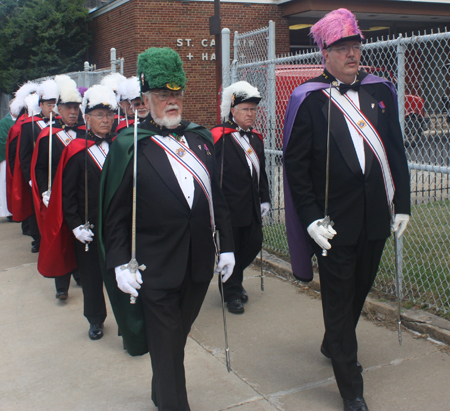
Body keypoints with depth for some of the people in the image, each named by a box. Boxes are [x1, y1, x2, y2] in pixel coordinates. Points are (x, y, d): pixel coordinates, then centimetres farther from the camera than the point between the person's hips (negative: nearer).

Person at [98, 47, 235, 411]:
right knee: (166, 346, 5)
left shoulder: (201, 138, 7)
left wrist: (226, 246, 7)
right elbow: (114, 213, -6)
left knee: (177, 335, 21)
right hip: (155, 269, -5)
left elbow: (218, 197, 9)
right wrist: (120, 264, -10)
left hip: (199, 265, 5)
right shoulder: (128, 145, -6)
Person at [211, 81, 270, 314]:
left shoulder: (256, 138, 14)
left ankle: (234, 280, 36)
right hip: (229, 207, -7)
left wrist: (264, 199, 14)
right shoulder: (219, 137, -11)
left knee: (254, 244, 11)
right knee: (230, 249, 4)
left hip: (252, 207, 7)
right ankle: (232, 293, 21)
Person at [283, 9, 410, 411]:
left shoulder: (381, 91, 6)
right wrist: (311, 219, -14)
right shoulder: (307, 99, -8)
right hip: (334, 222, -5)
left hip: (375, 217, 5)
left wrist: (402, 203, 7)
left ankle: (333, 344, 47)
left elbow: (396, 150, 10)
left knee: (360, 287, 20)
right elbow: (295, 164, -9)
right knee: (339, 298, 5)